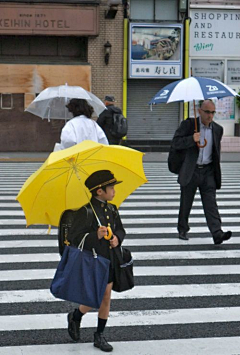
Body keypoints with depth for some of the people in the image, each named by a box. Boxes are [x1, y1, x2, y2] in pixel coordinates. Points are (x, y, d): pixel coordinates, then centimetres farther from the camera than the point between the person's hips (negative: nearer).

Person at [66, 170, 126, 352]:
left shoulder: (112, 209, 5)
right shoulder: (85, 212, -17)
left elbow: (121, 230, 17)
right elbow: (74, 238, -21)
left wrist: (117, 238, -6)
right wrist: (96, 236, -34)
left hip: (109, 262, 6)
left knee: (106, 299, 10)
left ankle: (100, 336, 23)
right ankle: (75, 317, 31)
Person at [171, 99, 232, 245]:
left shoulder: (218, 129, 7)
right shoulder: (188, 124, -5)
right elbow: (175, 143, -11)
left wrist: (216, 171, 20)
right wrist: (192, 139, -27)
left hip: (208, 171, 2)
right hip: (190, 171, -2)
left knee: (211, 203, -7)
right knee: (186, 203, 9)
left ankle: (217, 234, -15)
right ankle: (183, 230, 26)